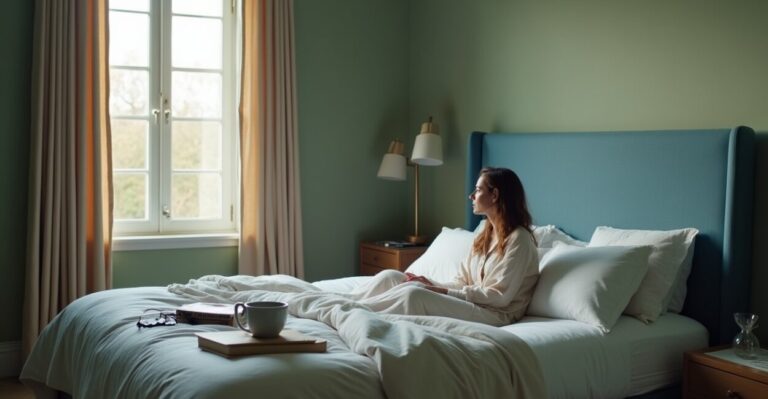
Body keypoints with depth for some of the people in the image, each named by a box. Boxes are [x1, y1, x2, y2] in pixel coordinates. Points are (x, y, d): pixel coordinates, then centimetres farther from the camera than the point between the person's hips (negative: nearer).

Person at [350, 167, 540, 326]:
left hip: (495, 314, -8)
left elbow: (499, 296, -17)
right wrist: (432, 284, -6)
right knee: (390, 277, -6)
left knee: (414, 294, -30)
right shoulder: (484, 235, 15)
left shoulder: (519, 239, -11)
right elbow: (464, 281, 13)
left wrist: (445, 292, -18)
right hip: (471, 303, 8)